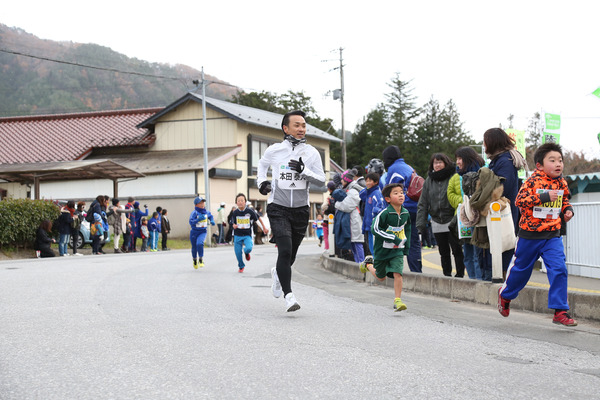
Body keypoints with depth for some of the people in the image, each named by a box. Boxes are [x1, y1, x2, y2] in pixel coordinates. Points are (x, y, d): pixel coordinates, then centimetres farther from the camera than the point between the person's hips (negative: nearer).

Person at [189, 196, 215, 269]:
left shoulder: (207, 212, 0)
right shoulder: (194, 213, -16)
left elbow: (210, 216, 23)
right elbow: (191, 222, -27)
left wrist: (212, 221, 5)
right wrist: (198, 219, -37)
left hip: (203, 232, 1)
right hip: (194, 232, -1)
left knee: (200, 243, -26)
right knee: (194, 247, 13)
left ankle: (201, 259, -9)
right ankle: (195, 260, 42)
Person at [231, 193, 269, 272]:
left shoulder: (249, 211, -11)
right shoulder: (235, 212, -6)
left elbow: (258, 218, 4)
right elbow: (232, 222, 5)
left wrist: (264, 227, 9)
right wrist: (234, 225, -19)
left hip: (247, 235, -2)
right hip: (237, 235, 2)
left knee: (248, 248, -26)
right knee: (238, 253, 1)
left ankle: (246, 252, 13)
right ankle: (241, 266, 30)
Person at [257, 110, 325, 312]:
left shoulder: (311, 153, 0)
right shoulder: (274, 150, -1)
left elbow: (322, 181, 0)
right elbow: (262, 164, 21)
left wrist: (304, 171, -15)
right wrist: (261, 182, 5)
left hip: (300, 210, 2)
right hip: (278, 208, -2)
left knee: (291, 254, 11)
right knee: (285, 250, -18)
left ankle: (278, 273, 46)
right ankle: (288, 295, -14)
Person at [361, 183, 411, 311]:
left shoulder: (406, 213, -2)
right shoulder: (384, 214, -20)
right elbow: (375, 229, -21)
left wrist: (406, 247, 14)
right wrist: (393, 238, -24)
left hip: (397, 250, 3)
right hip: (382, 249, -3)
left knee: (397, 273, -15)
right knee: (381, 277, 15)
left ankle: (397, 300, -8)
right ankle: (368, 265, 46)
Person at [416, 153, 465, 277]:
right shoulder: (429, 181, 9)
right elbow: (422, 204, 9)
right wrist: (421, 223, 1)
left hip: (452, 220, -5)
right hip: (437, 222, 5)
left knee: (456, 249, -3)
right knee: (443, 252, 11)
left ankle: (460, 275, 3)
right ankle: (447, 275, 19)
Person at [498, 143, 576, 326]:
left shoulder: (562, 183, 4)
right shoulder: (533, 180, -13)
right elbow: (520, 200, -20)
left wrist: (568, 210, 1)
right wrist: (544, 197, -28)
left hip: (552, 235, 3)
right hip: (530, 234, -3)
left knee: (559, 270, -11)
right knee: (521, 268, 13)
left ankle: (560, 311, -6)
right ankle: (505, 294, 41)